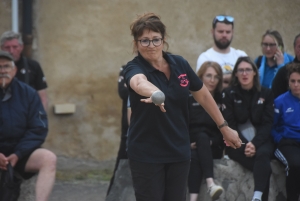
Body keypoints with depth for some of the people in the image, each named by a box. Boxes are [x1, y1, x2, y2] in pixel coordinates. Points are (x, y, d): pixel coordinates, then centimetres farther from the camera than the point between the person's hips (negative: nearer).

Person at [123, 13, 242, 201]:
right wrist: (155, 94, -63)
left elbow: (203, 95, 13)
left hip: (179, 152, 4)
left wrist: (224, 127, 17)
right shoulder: (134, 68, -15)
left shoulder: (180, 64, -1)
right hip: (146, 154, -4)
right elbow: (140, 82, -41)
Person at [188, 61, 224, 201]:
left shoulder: (222, 100, 9)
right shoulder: (189, 98, 8)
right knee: (202, 136, -37)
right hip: (192, 145, 0)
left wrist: (211, 142, -13)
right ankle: (210, 184, -56)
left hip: (212, 147, 0)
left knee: (196, 156, -35)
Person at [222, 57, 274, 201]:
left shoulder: (266, 94, 10)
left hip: (261, 140, 1)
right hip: (237, 143, 0)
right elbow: (230, 123, -1)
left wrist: (255, 144, -15)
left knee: (262, 154, -36)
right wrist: (244, 145, -16)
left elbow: (267, 123, 2)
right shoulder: (229, 94, 6)